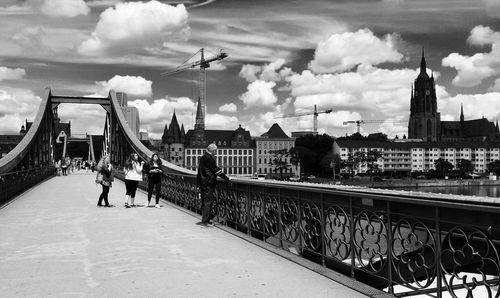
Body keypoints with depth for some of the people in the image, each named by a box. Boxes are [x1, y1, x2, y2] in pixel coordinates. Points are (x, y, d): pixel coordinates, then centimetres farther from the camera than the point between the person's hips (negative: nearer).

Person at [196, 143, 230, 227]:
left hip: (202, 182, 10)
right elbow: (216, 170, -16)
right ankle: (204, 221, -5)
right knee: (209, 202, -6)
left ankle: (206, 220, 22)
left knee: (204, 202, 14)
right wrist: (227, 178, -12)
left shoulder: (203, 158, 16)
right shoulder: (209, 159, -14)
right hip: (208, 183, -10)